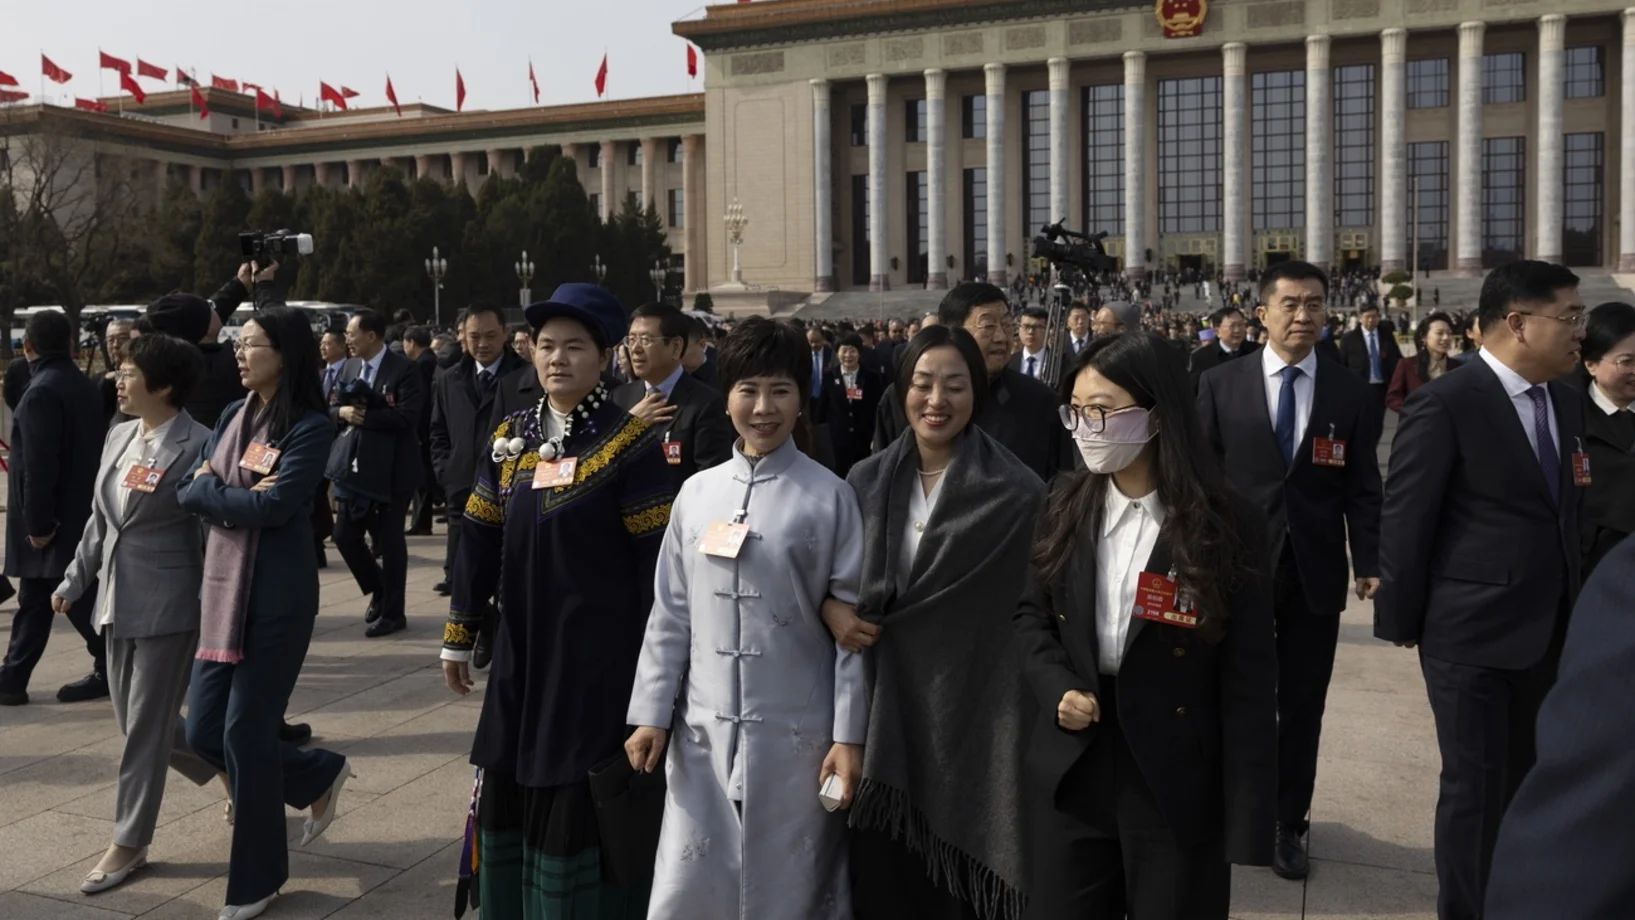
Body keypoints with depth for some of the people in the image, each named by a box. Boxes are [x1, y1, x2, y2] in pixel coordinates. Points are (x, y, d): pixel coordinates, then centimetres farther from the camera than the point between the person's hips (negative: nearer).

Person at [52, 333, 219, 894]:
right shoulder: (119, 436, 8)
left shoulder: (196, 446, -15)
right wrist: (75, 579, 17)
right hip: (118, 599, 8)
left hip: (167, 605, -8)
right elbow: (99, 518, 17)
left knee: (147, 726, 2)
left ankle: (130, 844, 16)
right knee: (134, 720, 15)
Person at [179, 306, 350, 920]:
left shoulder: (310, 427, -11)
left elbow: (275, 506, -21)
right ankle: (320, 775, 33)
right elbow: (187, 491, 5)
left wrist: (214, 490, -7)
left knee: (245, 731, -1)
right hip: (221, 586, 7)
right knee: (204, 731, 9)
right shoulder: (233, 416, 11)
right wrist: (239, 494, -13)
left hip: (276, 594, -7)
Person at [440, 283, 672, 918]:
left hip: (600, 653, -5)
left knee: (585, 803, 4)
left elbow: (655, 558, -11)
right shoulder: (511, 437, 6)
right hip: (522, 648, 6)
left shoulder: (629, 443, -10)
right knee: (512, 792, 14)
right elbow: (479, 543, 9)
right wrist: (459, 637, 9)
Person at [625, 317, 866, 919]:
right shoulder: (697, 493, 6)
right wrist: (652, 714, 5)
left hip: (795, 735, -3)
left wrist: (849, 736, -7)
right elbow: (671, 613, 9)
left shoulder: (829, 497, -5)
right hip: (703, 731, 3)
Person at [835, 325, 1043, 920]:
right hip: (887, 706, 3)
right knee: (886, 872, 8)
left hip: (975, 708, -3)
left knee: (967, 871, 5)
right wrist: (832, 610, -9)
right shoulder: (868, 482, 5)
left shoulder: (1015, 493, -8)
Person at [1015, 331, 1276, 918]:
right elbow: (1031, 614, 10)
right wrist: (1056, 688, -11)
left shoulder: (1225, 525, -11)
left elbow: (1249, 680, -11)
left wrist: (1248, 820, -14)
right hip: (1074, 773, 4)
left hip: (1178, 788, -3)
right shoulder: (1065, 503, 0)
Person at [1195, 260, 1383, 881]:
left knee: (1302, 707, 10)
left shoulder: (1350, 394, 3)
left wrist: (1369, 562, -7)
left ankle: (1288, 824, 25)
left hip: (1316, 573, 1)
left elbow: (1362, 488, 3)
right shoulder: (1220, 385, -2)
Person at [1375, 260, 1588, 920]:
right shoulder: (1445, 404, -16)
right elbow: (1405, 520, -12)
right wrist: (1401, 621, -8)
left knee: (1525, 784, 18)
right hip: (1472, 632, -7)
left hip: (1551, 630, 7)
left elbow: (1563, 511, 11)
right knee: (1476, 788, 5)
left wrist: (1575, 601, 8)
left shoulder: (1566, 402, 7)